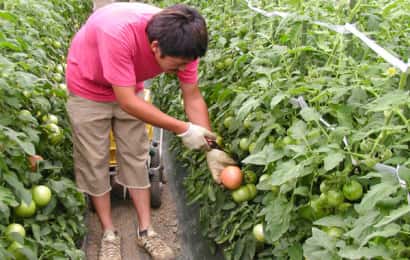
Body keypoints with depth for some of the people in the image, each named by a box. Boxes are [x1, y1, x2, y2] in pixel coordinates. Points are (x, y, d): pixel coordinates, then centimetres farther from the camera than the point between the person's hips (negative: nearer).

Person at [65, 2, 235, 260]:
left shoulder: (180, 42, -26)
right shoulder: (119, 33, -44)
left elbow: (193, 97, -14)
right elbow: (127, 102, -38)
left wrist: (210, 149, -18)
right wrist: (183, 130, -34)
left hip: (129, 89, 4)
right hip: (88, 88, -4)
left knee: (135, 158, 5)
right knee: (94, 161, 1)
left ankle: (146, 230, 16)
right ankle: (110, 233, 16)